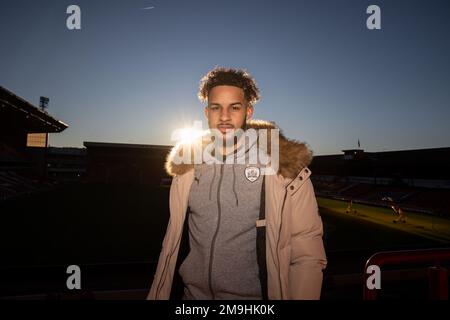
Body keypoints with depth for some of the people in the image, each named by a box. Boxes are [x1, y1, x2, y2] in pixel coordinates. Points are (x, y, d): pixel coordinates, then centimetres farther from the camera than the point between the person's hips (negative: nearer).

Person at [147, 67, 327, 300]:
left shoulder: (284, 166, -15)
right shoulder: (187, 166, -3)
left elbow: (307, 256, -13)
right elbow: (174, 238, 4)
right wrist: (156, 295, 5)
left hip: (254, 296, -2)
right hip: (190, 293, 3)